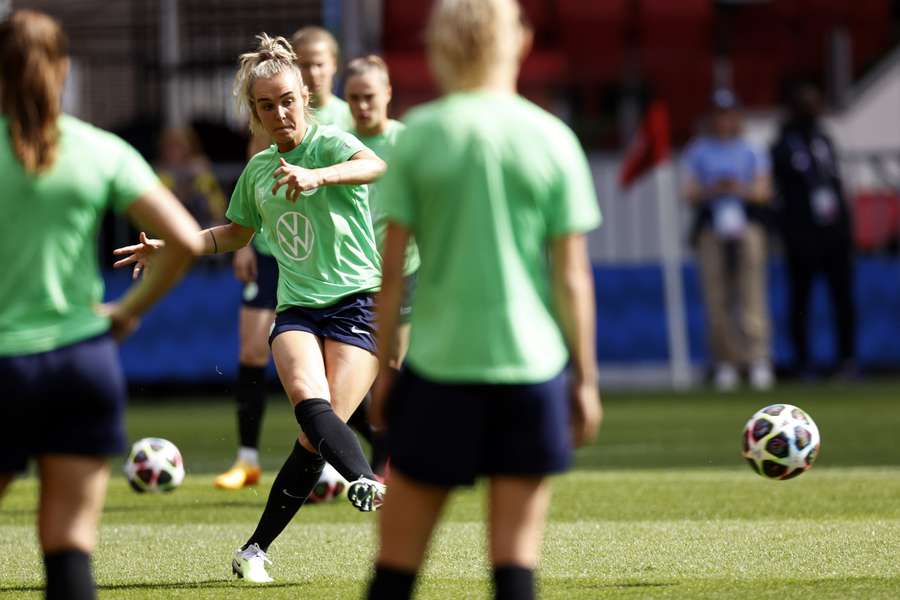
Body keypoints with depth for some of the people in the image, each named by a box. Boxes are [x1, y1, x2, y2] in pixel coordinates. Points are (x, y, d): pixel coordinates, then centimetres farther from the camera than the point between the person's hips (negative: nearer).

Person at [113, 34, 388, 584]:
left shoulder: (330, 145, -2)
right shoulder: (258, 171, 16)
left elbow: (375, 165, -27)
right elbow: (237, 233, 36)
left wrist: (317, 176, -45)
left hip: (357, 302, -4)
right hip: (297, 308, 4)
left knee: (317, 436, -15)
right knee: (310, 402, -29)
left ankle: (258, 548, -4)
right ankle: (366, 484, -52)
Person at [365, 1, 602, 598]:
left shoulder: (417, 136, -3)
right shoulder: (552, 140, -1)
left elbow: (392, 272, -2)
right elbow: (572, 278, 0)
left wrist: (384, 369, 7)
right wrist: (586, 379, 8)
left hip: (438, 366, -1)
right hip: (531, 364, 1)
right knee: (517, 552, 4)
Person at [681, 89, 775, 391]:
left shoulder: (750, 151, 14)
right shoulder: (698, 152, 12)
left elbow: (764, 191, 8)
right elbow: (690, 194, 6)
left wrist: (741, 188, -11)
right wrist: (714, 189, -12)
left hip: (747, 224, 0)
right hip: (710, 226, 0)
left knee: (751, 291, -11)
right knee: (717, 297, -3)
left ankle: (758, 358, -18)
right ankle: (725, 362, 2)